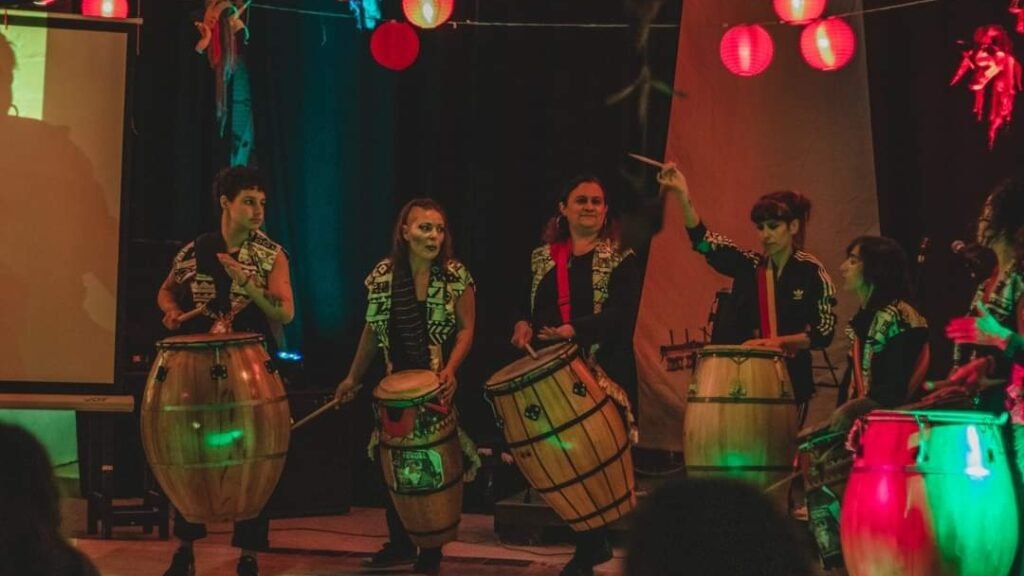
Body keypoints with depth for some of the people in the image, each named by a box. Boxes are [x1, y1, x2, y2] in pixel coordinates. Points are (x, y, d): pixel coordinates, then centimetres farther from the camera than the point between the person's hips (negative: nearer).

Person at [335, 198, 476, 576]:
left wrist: (450, 369, -21)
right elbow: (373, 331, 10)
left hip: (440, 385, -3)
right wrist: (353, 377, 12)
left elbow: (466, 329, -6)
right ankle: (399, 544, 20)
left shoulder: (455, 276, -6)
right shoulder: (383, 275, 1)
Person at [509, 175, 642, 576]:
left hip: (604, 372, -4)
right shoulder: (542, 258, 14)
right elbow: (528, 304, 18)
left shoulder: (620, 260, -1)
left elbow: (622, 314, -14)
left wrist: (574, 330, -29)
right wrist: (524, 324, -6)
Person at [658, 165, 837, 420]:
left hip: (790, 378, -2)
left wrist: (777, 341, -19)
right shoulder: (748, 265, 4)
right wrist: (683, 196, -22)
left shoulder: (810, 271, -4)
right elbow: (703, 241, -8)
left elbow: (823, 333, -7)